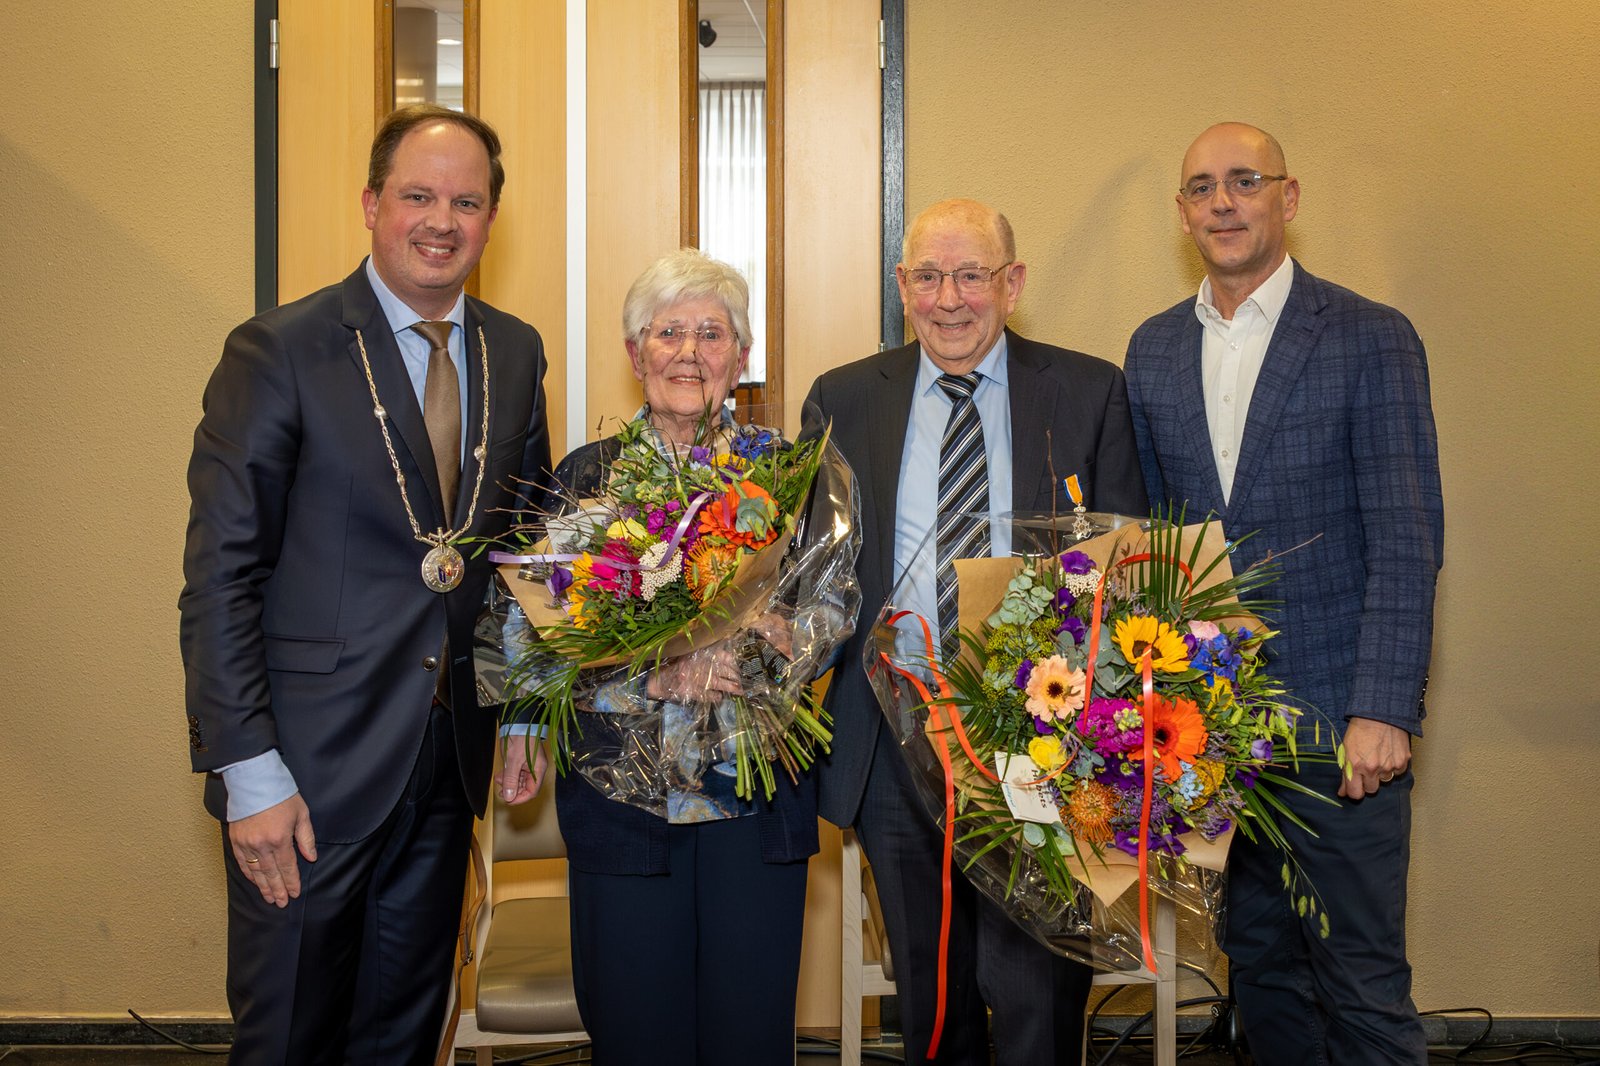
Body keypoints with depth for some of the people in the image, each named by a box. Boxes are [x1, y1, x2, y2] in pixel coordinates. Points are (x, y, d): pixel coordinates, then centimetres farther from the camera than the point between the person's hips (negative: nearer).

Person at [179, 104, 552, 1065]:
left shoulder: (516, 354, 6)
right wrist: (248, 773, -15)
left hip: (450, 762, 5)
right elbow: (220, 577, -12)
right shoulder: (278, 352, -10)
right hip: (310, 768, -4)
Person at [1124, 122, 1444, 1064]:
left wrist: (1383, 710, -16)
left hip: (1338, 715, -4)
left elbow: (1408, 539, -8)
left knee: (1364, 985, 1)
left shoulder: (1373, 338, -4)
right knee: (1259, 965, 16)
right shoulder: (1154, 349, 10)